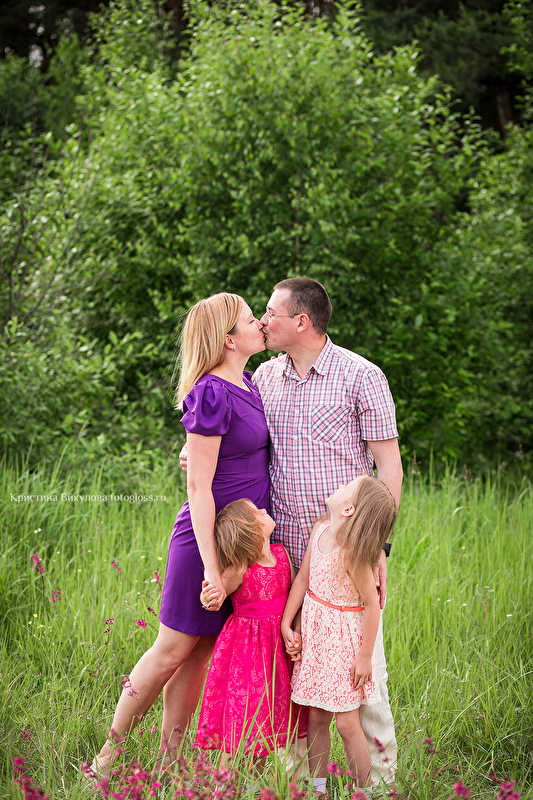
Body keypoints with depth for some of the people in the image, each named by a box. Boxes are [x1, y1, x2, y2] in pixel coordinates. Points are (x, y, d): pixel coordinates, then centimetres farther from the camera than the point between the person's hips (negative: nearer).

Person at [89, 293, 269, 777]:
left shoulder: (246, 384, 9)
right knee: (173, 650, 1)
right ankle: (109, 755, 14)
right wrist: (211, 564, -21)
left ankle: (167, 767, 17)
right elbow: (198, 486, -19)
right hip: (207, 537, -8)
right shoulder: (211, 393, -18)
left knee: (201, 655, 10)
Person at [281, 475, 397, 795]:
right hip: (314, 636, 7)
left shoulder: (352, 553, -24)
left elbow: (372, 605, -19)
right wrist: (287, 625, 4)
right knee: (316, 717, 12)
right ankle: (317, 786, 24)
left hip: (342, 642, -7)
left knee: (347, 723, -2)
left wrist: (365, 657, -16)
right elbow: (303, 578, 6)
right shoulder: (320, 531, -3)